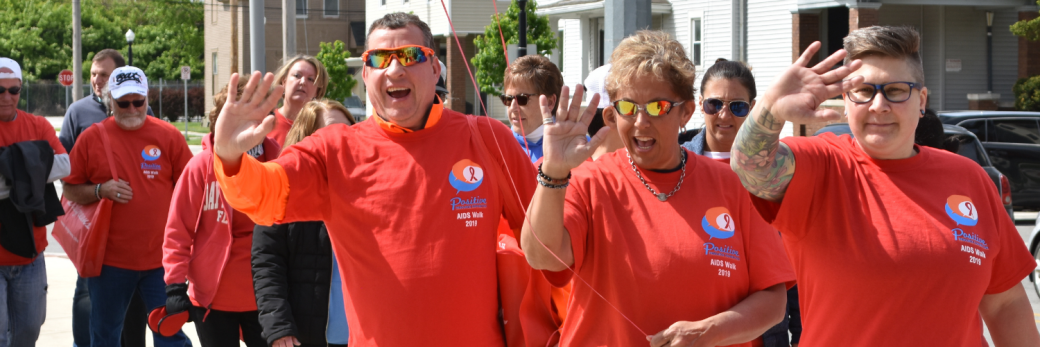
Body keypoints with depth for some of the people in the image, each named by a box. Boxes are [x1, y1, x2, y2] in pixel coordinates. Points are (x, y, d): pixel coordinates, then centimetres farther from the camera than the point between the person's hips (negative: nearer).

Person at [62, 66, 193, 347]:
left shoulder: (168, 136, 1)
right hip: (110, 258, 1)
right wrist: (100, 190, -12)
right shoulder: (91, 139, 2)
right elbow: (70, 191, 8)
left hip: (161, 258, -1)